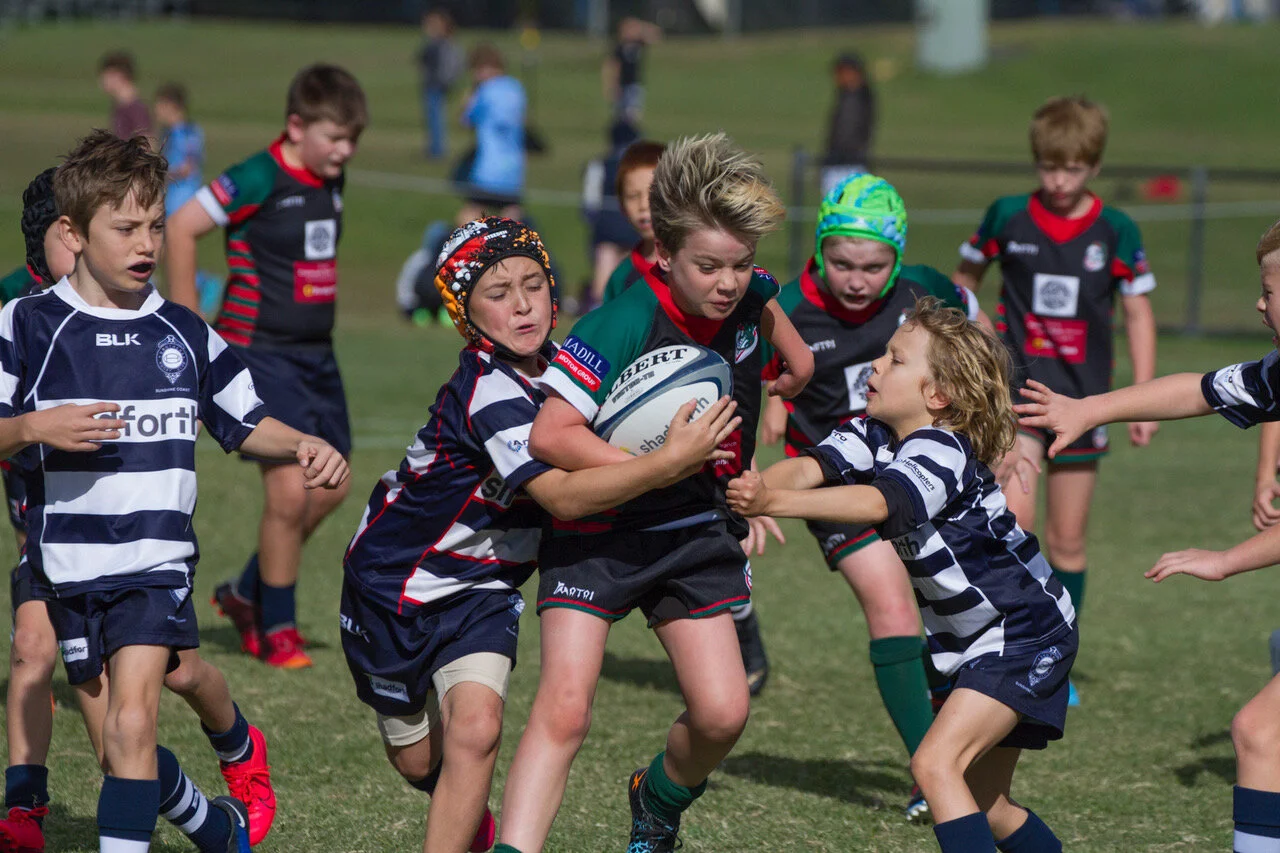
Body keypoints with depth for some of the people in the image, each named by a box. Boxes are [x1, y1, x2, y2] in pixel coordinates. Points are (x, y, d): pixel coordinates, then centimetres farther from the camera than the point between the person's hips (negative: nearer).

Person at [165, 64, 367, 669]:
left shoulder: (331, 182, 8)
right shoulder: (258, 179, -16)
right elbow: (181, 228, -16)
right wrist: (188, 321, -12)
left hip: (315, 353, 8)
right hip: (261, 354, -8)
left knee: (330, 488, 9)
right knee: (289, 492, -13)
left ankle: (247, 594, 28)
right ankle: (276, 630, 2)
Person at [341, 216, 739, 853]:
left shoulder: (556, 366, -6)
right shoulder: (489, 392, -29)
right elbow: (563, 496, -37)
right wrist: (673, 461, -42)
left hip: (481, 586, 5)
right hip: (395, 579, -5)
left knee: (477, 729, -19)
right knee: (419, 761, 10)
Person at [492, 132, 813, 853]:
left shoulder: (748, 296, -8)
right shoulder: (622, 327, -27)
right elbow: (549, 436, -30)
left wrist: (793, 349, 25)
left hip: (697, 534, 5)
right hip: (599, 532, -5)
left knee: (723, 714, -1)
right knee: (564, 711, -18)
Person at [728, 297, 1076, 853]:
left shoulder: (941, 452, -25)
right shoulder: (875, 435, 0)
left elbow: (874, 503, -44)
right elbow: (809, 467, -18)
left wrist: (773, 502, -55)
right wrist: (757, 489, -40)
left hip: (1028, 636, -10)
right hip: (975, 642, 10)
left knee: (936, 763, -24)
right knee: (985, 805, 15)